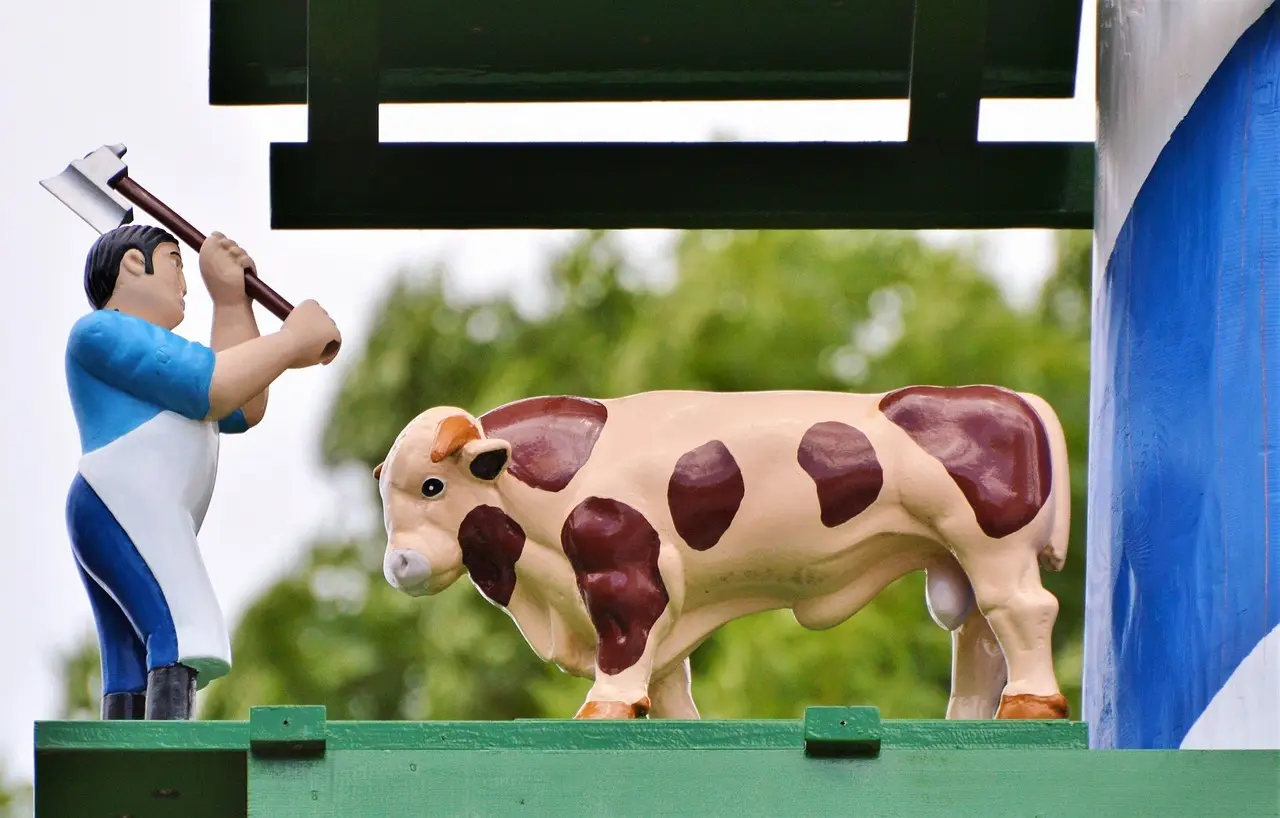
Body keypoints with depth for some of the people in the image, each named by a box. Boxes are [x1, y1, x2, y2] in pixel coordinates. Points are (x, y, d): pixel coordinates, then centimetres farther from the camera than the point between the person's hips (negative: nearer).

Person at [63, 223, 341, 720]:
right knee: (183, 633, -28)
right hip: (122, 502, -11)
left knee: (131, 687, 0)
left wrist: (230, 298, 27)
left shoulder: (148, 347, 34)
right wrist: (291, 341, 1)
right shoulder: (102, 330, 2)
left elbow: (241, 412, 26)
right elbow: (207, 388, -9)